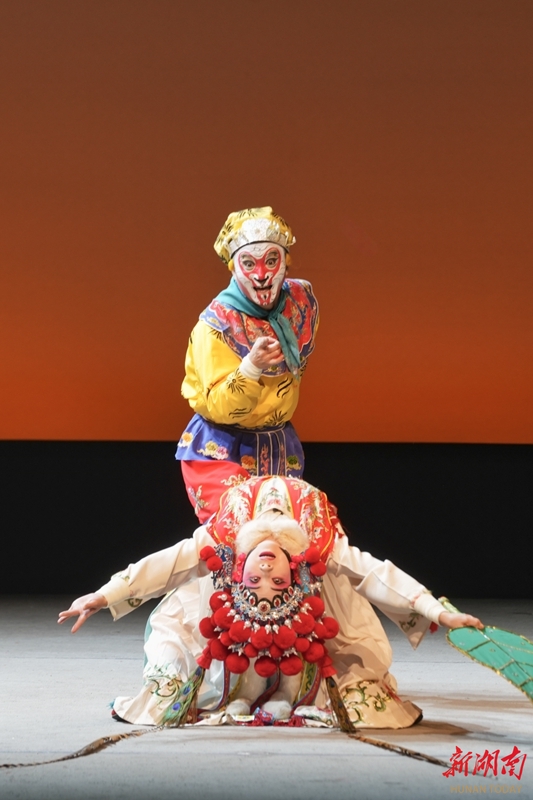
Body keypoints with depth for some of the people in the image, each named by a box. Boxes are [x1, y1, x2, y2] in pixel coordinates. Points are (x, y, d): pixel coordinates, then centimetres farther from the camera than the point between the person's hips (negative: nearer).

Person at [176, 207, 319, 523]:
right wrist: (251, 368, -41)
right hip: (221, 451, -5)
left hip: (282, 450, 6)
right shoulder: (216, 325, -22)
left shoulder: (303, 300, -5)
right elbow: (220, 409, -26)